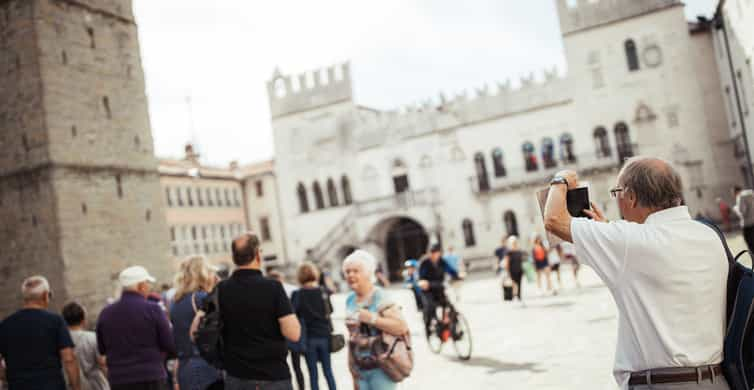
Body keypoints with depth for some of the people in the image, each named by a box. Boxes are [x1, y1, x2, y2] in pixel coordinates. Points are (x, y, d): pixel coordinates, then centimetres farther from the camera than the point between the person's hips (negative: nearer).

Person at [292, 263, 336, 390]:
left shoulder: (298, 295, -9)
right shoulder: (323, 292, -2)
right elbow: (330, 310, 8)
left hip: (308, 337, -2)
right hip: (324, 335, 2)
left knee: (313, 374, 5)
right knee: (328, 371, 11)